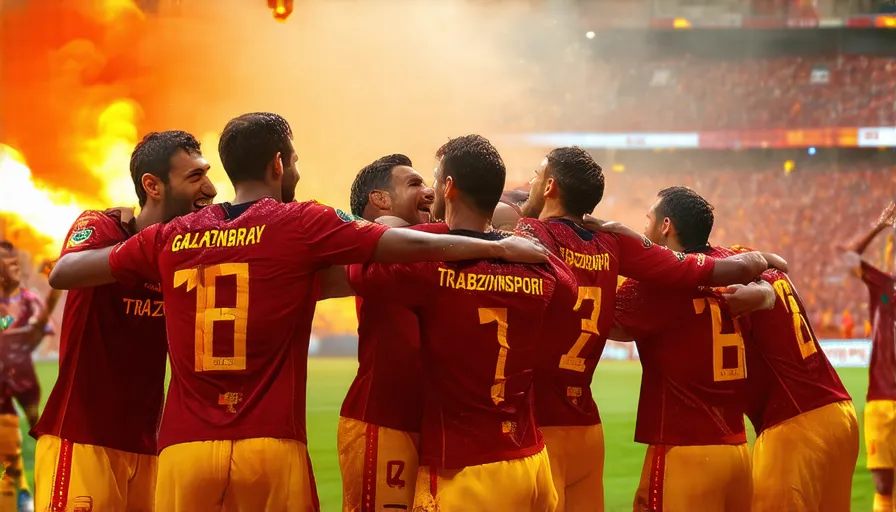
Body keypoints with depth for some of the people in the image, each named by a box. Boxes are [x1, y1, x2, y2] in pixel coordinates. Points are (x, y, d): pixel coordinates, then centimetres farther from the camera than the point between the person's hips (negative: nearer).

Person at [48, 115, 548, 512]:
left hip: (184, 451, 3)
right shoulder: (301, 224, 2)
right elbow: (416, 246, 3)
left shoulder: (171, 237, 10)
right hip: (270, 447, -2)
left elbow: (63, 273, 19)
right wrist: (502, 247, 15)